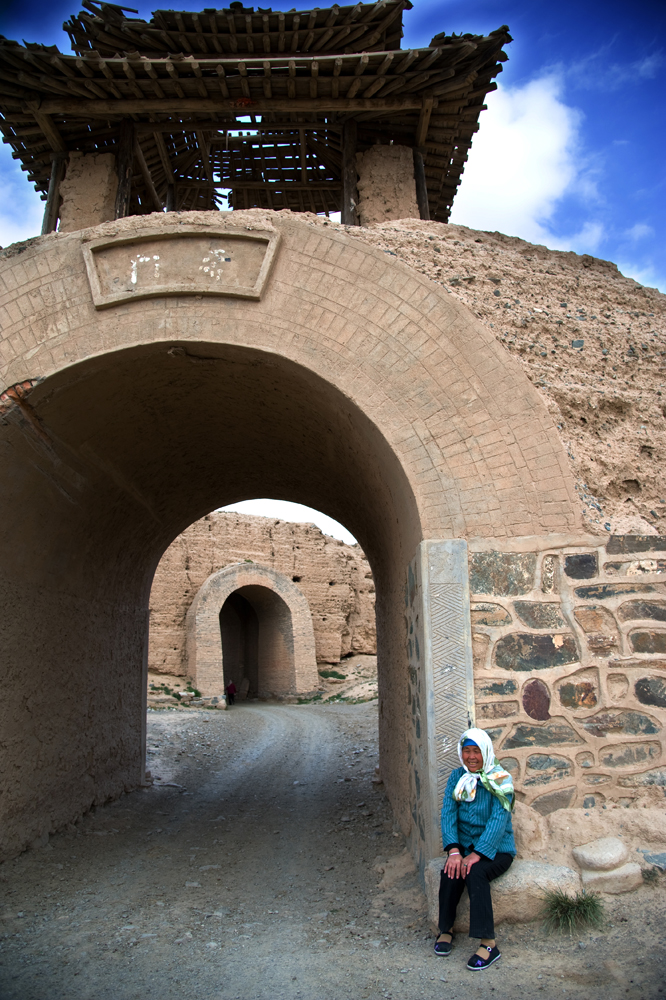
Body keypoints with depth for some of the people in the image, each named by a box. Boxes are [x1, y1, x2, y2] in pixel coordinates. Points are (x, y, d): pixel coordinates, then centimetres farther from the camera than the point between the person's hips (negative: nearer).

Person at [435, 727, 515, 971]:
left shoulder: (500, 780, -10)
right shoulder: (457, 777, 3)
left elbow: (498, 820, -18)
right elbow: (448, 813, -5)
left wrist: (477, 854, -27)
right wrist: (453, 850, -20)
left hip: (496, 848, -3)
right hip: (465, 844, 3)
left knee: (475, 872, -31)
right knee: (451, 871, -25)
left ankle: (489, 944, -23)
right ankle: (446, 929, -4)